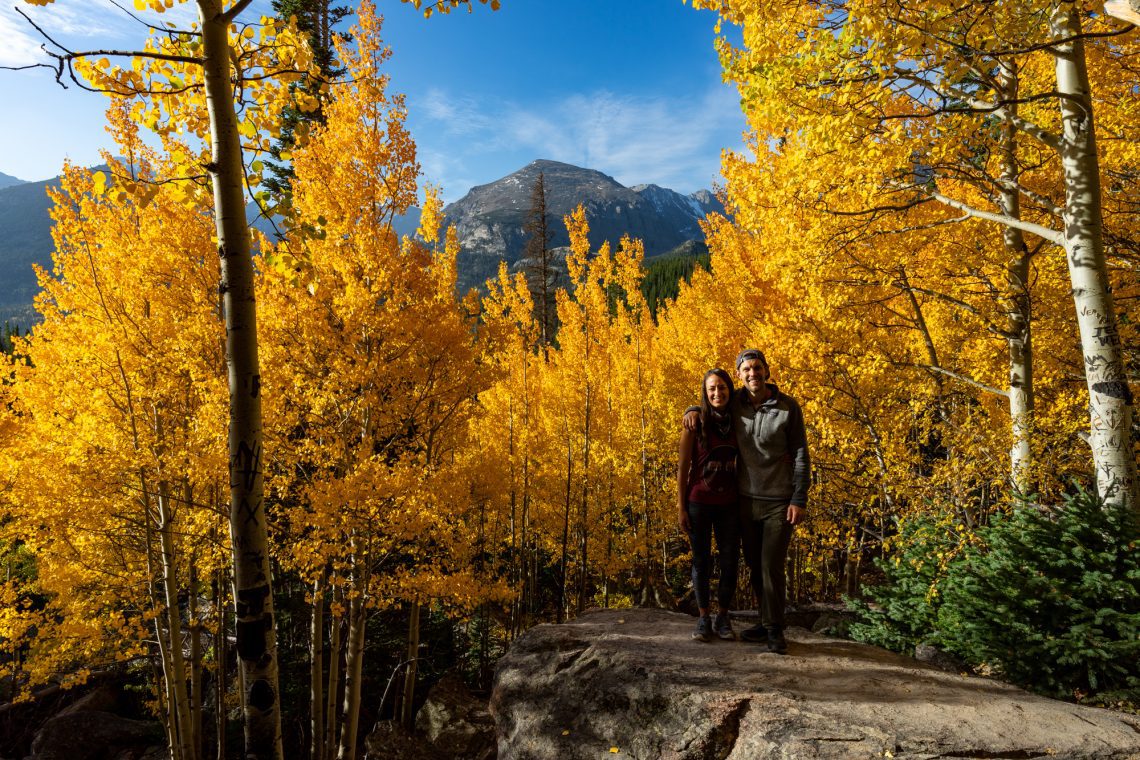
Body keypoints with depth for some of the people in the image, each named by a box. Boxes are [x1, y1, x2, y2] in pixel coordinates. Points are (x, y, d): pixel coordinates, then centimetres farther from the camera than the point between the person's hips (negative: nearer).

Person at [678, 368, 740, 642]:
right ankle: (704, 619, 19)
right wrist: (681, 507, -7)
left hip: (729, 504, 3)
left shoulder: (736, 422, 2)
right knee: (701, 562, 7)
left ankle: (723, 618, 21)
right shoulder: (695, 423, -7)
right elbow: (683, 468, -5)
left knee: (730, 562, 6)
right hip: (699, 503, -3)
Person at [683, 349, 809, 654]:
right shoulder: (735, 402, 0)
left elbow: (800, 455, -7)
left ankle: (774, 629, 12)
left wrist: (799, 500, -11)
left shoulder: (788, 407, -8)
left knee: (771, 566, -4)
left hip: (779, 502, -4)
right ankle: (766, 622, 25)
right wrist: (693, 411, -4)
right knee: (755, 565, 11)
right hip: (746, 500, 4)